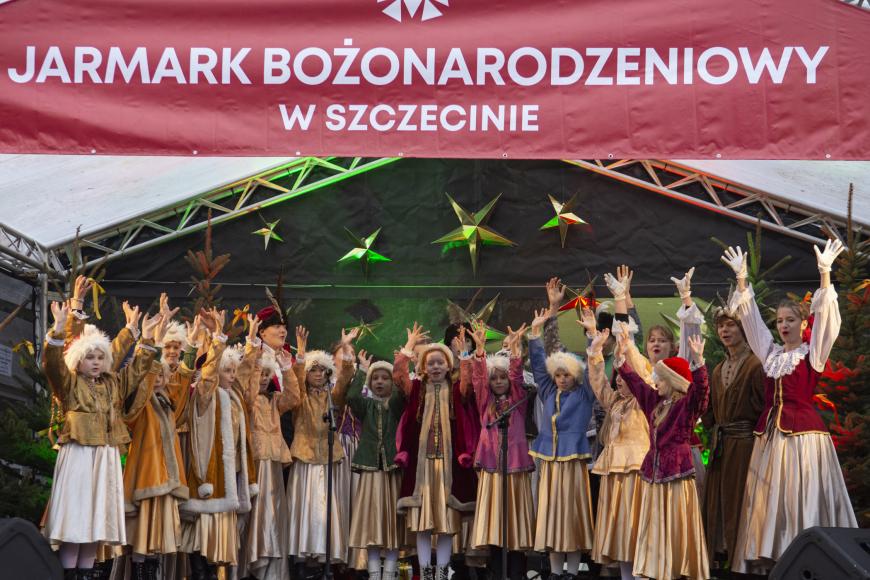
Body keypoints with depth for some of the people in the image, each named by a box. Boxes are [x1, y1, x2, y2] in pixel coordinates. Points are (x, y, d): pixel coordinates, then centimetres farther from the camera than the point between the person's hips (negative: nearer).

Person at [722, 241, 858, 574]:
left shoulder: (813, 353, 1)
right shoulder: (770, 352, 13)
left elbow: (823, 317, -11)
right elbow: (751, 318, 13)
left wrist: (824, 273, -20)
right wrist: (741, 278, 6)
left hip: (803, 432, -5)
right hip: (770, 433, 5)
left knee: (803, 500, -5)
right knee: (769, 501, 3)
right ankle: (769, 559, 6)